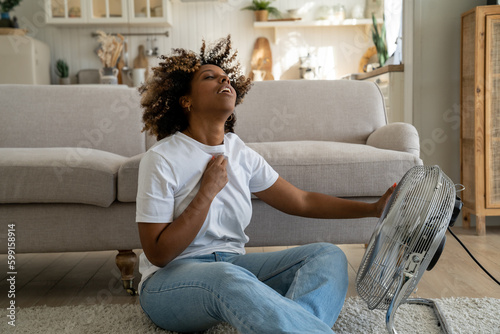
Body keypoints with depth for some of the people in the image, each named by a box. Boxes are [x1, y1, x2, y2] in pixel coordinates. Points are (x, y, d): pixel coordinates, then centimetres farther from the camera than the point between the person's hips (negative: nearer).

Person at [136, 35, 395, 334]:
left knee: (328, 255, -14)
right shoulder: (162, 160, -11)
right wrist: (208, 191, -17)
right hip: (171, 280, -6)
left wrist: (374, 208, 6)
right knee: (227, 277, -40)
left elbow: (301, 201, 10)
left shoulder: (241, 153, 6)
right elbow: (158, 253, -14)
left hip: (232, 265, 6)